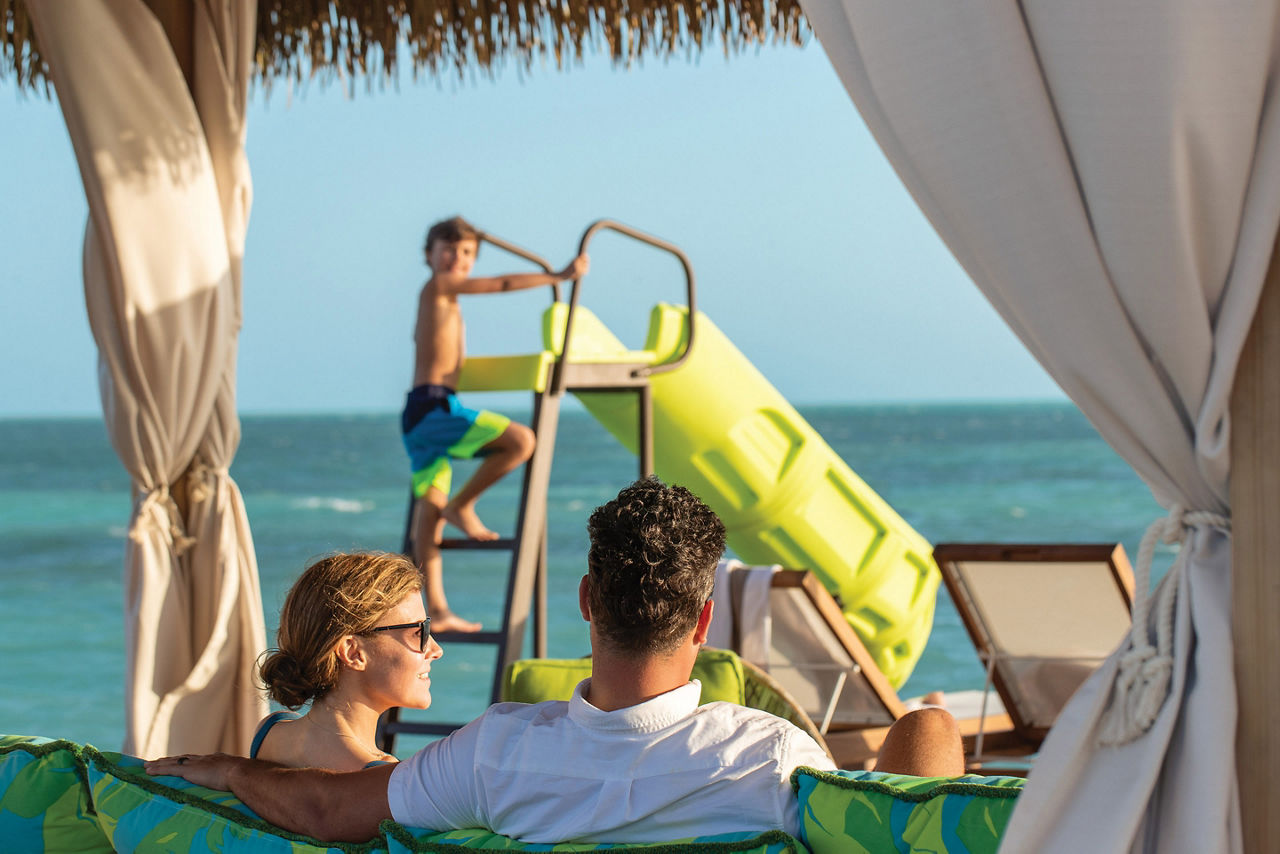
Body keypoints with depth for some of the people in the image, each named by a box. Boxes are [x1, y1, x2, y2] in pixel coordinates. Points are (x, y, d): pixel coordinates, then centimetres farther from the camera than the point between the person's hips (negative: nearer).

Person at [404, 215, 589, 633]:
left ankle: (437, 609, 6)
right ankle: (462, 506, -7)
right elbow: (504, 284, -8)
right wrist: (560, 276, -2)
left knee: (431, 509, 6)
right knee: (521, 440, -19)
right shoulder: (438, 286, -4)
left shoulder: (443, 301, 23)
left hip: (421, 415, 10)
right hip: (434, 407, -10)